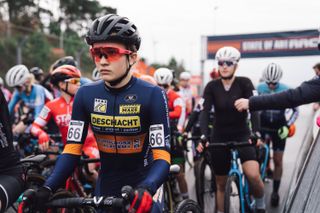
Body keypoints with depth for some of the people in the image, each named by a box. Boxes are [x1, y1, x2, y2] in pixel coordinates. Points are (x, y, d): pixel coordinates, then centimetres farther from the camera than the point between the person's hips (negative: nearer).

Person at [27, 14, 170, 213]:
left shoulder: (152, 95, -16)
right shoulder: (86, 95, -6)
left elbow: (162, 157, -21)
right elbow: (72, 150, -7)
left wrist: (146, 189, -40)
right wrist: (47, 188, -22)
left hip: (141, 192, -3)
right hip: (105, 191, 3)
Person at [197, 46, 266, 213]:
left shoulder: (244, 83, -8)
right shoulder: (212, 86, -4)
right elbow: (205, 111, -15)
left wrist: (256, 133, -35)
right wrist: (203, 136, -32)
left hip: (242, 135, -2)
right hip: (219, 138, 2)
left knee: (253, 175, -21)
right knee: (221, 184, 8)